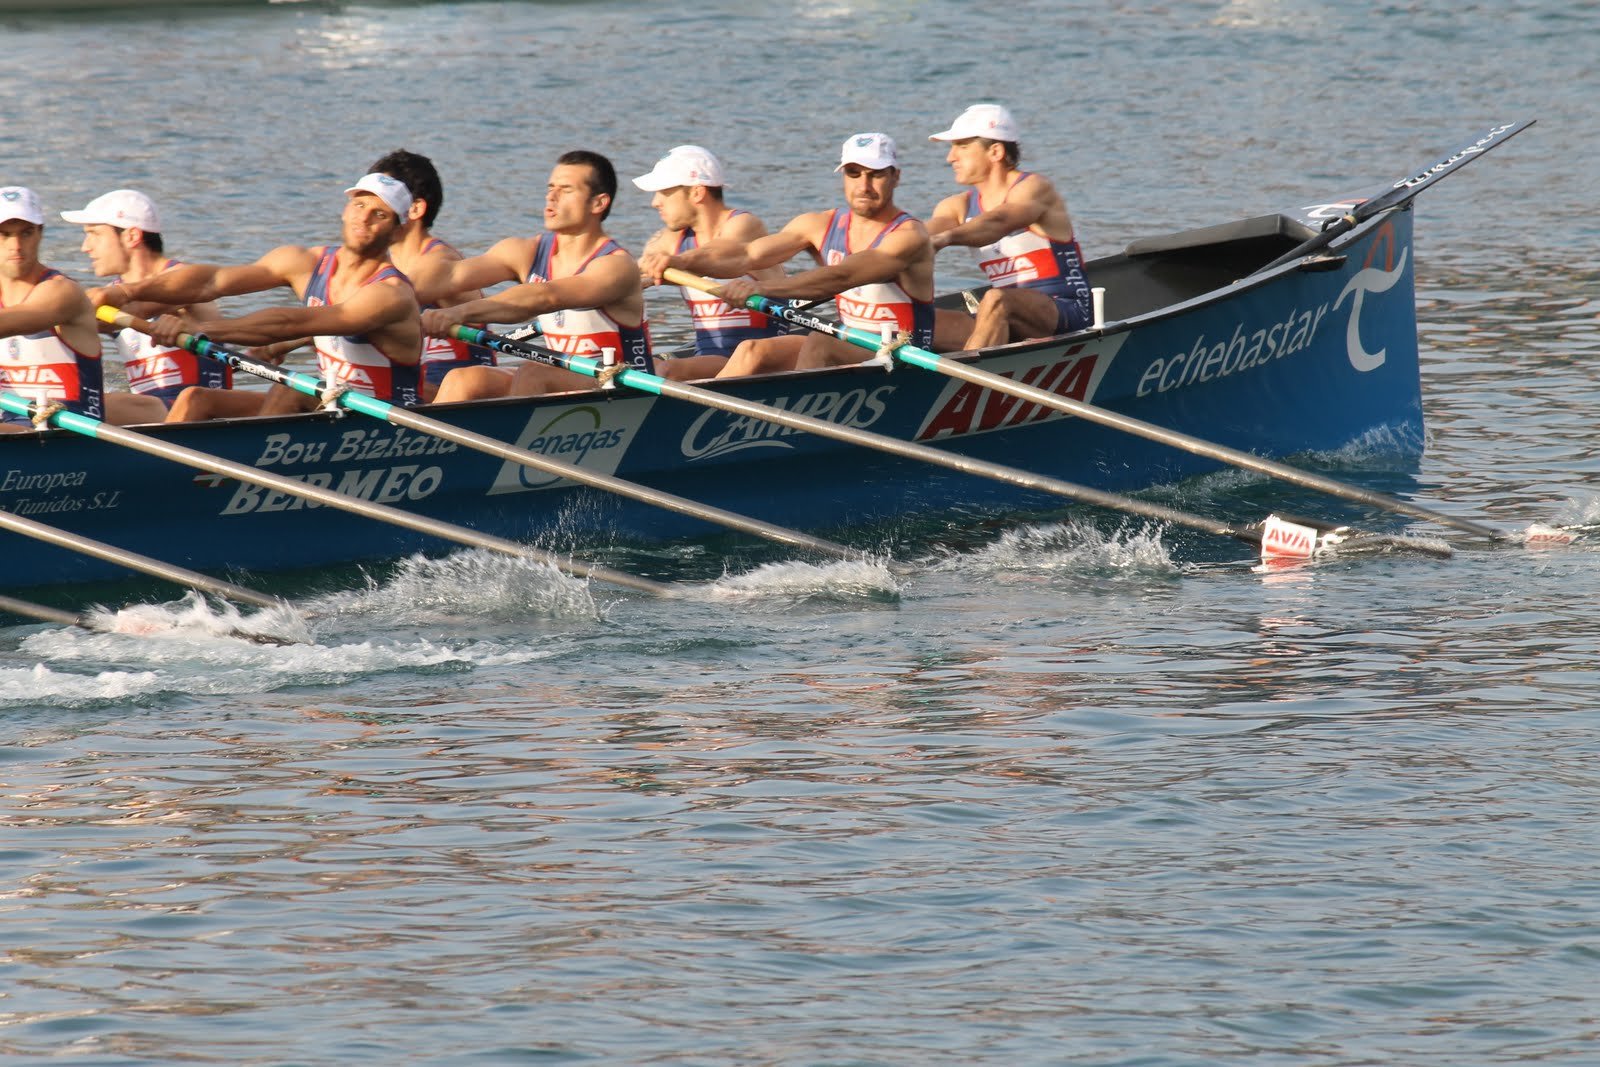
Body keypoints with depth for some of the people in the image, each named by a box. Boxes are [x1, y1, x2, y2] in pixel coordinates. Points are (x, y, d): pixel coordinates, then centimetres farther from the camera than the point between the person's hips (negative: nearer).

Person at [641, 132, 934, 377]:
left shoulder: (908, 236, -14)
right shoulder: (822, 226, 6)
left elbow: (840, 278, -30)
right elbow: (749, 254, -6)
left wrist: (762, 288, -42)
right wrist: (683, 261, -24)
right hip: (849, 352, 7)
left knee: (818, 344, -33)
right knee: (753, 352, -13)